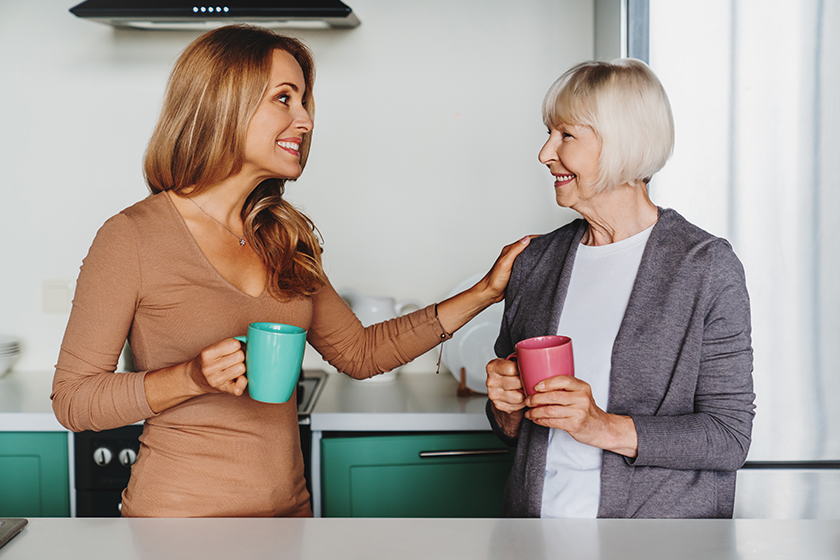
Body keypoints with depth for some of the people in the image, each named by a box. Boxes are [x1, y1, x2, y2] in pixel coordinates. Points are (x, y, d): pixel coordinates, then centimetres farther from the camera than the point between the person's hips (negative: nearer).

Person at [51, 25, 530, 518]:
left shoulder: (286, 237, 5)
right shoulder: (132, 238, -13)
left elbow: (359, 353, 10)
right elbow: (72, 398, -9)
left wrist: (486, 292, 6)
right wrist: (192, 378, -24)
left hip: (288, 502, 6)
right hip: (181, 508, -5)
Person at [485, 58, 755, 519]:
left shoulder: (707, 266, -3)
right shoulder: (535, 261, 11)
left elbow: (729, 437, -5)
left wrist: (605, 427, -15)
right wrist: (506, 410, -1)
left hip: (660, 517, -4)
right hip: (536, 512, 5)